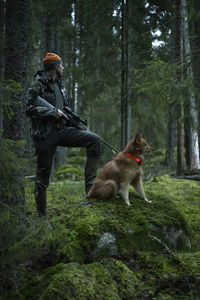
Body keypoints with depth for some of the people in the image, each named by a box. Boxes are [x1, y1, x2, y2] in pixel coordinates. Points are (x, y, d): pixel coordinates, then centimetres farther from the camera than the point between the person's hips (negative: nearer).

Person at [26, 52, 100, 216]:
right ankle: (41, 215, 13)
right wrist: (52, 112, -17)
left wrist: (79, 125, 12)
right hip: (45, 135, -6)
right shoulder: (38, 86, -8)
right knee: (43, 176, 0)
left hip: (61, 130, 7)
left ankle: (90, 185, -9)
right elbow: (29, 109, -18)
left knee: (94, 139, -11)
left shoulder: (59, 84, 15)